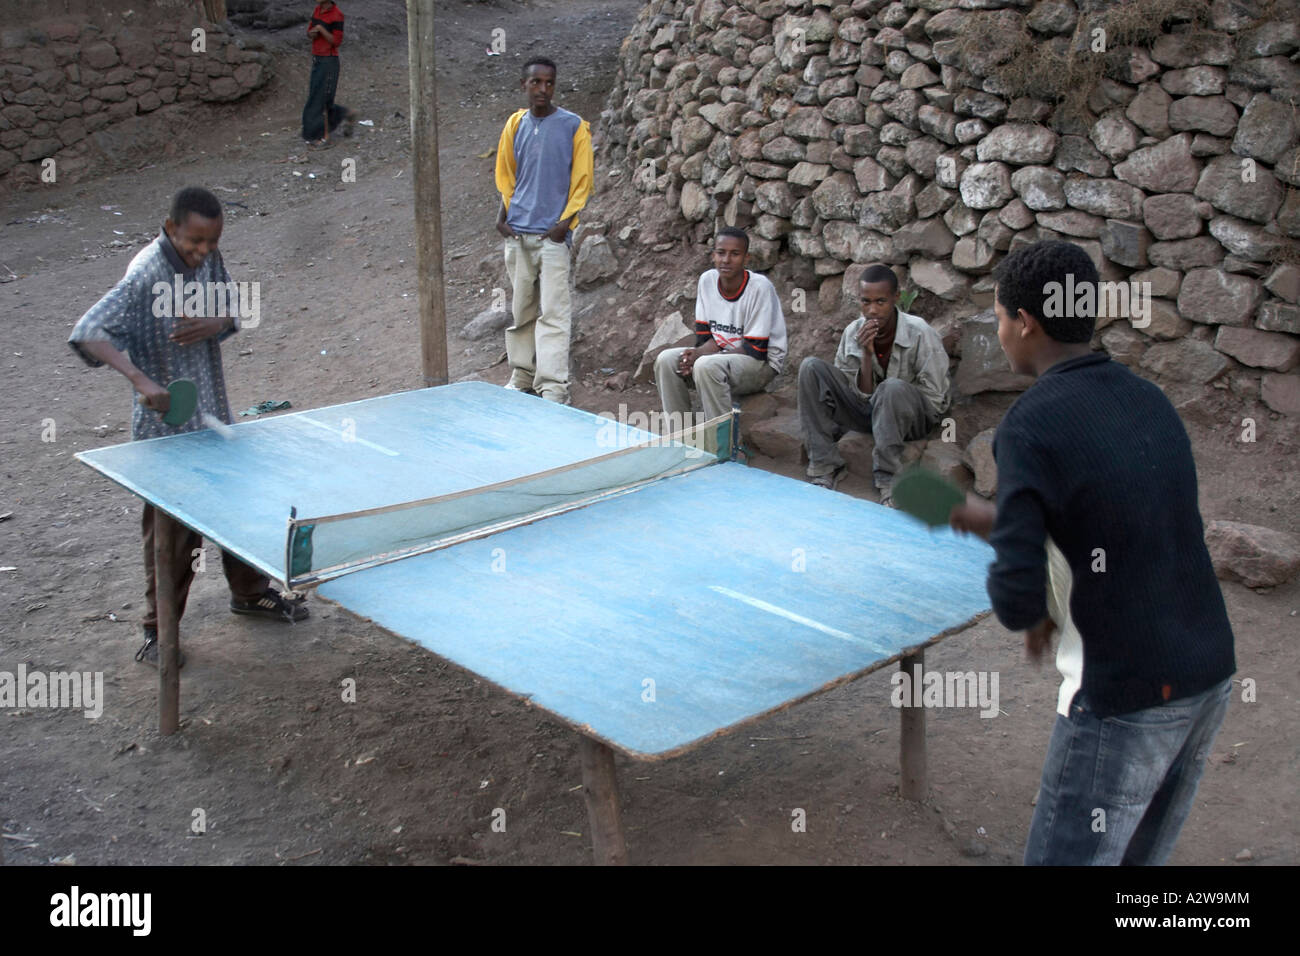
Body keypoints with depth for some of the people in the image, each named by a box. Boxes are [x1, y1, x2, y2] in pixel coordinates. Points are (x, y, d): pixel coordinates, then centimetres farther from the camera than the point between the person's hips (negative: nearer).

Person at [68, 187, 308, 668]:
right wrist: (140, 379, -43)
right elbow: (87, 333, -29)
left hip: (213, 414, 7)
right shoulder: (145, 275, -23)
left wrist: (215, 324, -15)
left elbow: (234, 306, 10)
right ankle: (159, 630, 17)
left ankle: (249, 592, 39)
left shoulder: (208, 258, -2)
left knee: (239, 502, 19)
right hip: (166, 423, -7)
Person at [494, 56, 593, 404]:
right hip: (517, 233, 4)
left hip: (553, 234, -4)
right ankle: (522, 376, 23)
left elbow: (582, 180, -1)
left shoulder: (573, 126, -2)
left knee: (553, 313, -8)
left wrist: (565, 222, -9)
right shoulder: (515, 124, 10)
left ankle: (554, 388, -7)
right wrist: (504, 214, 7)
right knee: (520, 310, 11)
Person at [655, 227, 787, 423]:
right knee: (666, 360, -14)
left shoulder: (760, 287, -20)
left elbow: (755, 350, -18)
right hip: (721, 355, 6)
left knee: (707, 366, -34)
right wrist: (697, 354, -20)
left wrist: (701, 355, -21)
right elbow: (705, 336, 4)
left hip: (762, 363, -6)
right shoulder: (707, 280, -3)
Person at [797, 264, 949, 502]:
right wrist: (867, 357, -21)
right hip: (868, 411, 5)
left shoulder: (920, 333, -17)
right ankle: (825, 467, -17)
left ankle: (888, 480, -26)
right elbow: (861, 397, -6)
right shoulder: (854, 333, -6)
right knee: (811, 367, -14)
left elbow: (934, 401, -14)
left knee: (893, 388, -39)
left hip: (915, 417, -4)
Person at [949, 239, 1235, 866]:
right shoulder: (1150, 403, 6)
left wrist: (1031, 619, -1)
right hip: (1208, 674, 8)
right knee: (1139, 855, 21)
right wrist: (997, 521, 20)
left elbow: (1017, 594, -23)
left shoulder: (1030, 427, -16)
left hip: (1124, 699, -8)